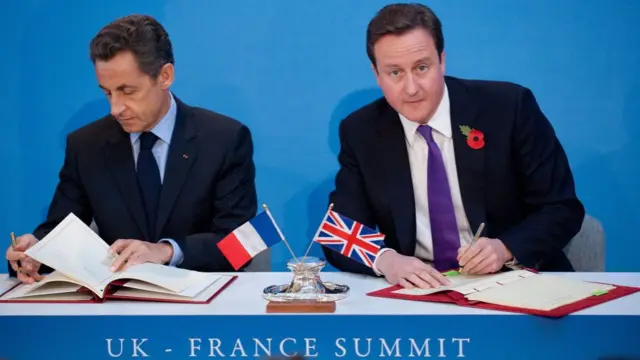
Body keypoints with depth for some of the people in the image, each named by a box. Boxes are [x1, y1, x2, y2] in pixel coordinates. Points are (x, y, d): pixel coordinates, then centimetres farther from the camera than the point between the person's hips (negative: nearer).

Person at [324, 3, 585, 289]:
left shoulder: (509, 107, -7)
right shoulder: (359, 132, -1)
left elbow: (563, 209, -4)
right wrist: (385, 259, -25)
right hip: (421, 288, 0)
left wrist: (505, 249, -22)